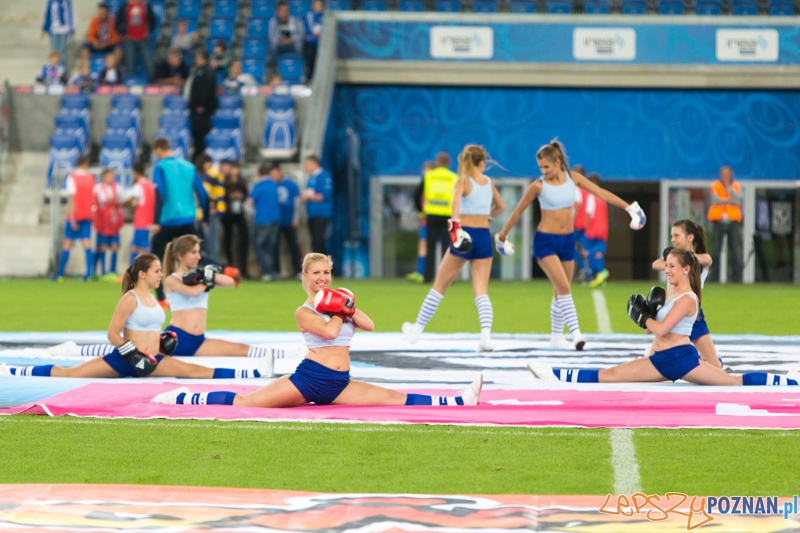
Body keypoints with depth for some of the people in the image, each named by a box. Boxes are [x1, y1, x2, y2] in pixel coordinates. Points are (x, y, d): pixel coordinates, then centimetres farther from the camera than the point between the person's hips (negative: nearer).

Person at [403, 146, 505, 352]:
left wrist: (456, 224, -32)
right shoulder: (488, 182, 11)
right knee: (481, 291, 0)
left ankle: (417, 330, 20)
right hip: (484, 237, 3)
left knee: (440, 286, 9)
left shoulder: (463, 182, -3)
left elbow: (456, 201, -25)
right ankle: (486, 335, -20)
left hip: (465, 236, -3)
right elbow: (501, 207, 27)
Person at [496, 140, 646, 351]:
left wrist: (629, 207, -2)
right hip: (546, 241, -4)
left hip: (567, 240, 4)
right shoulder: (538, 186, -10)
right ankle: (576, 333, -25)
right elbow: (518, 211, 0)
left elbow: (601, 193, 1)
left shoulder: (572, 178, -1)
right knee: (564, 287, -19)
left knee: (560, 291, 12)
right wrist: (502, 237, 7)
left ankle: (556, 336, 25)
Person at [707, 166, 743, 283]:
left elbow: (739, 200, -7)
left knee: (736, 250, -3)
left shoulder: (737, 187, 11)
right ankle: (713, 276, -2)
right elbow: (715, 200, -10)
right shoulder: (715, 186, 6)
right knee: (715, 250, -4)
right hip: (718, 221, -1)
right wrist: (730, 201, -7)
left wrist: (728, 187, -9)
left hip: (733, 222, 1)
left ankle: (736, 276, -1)